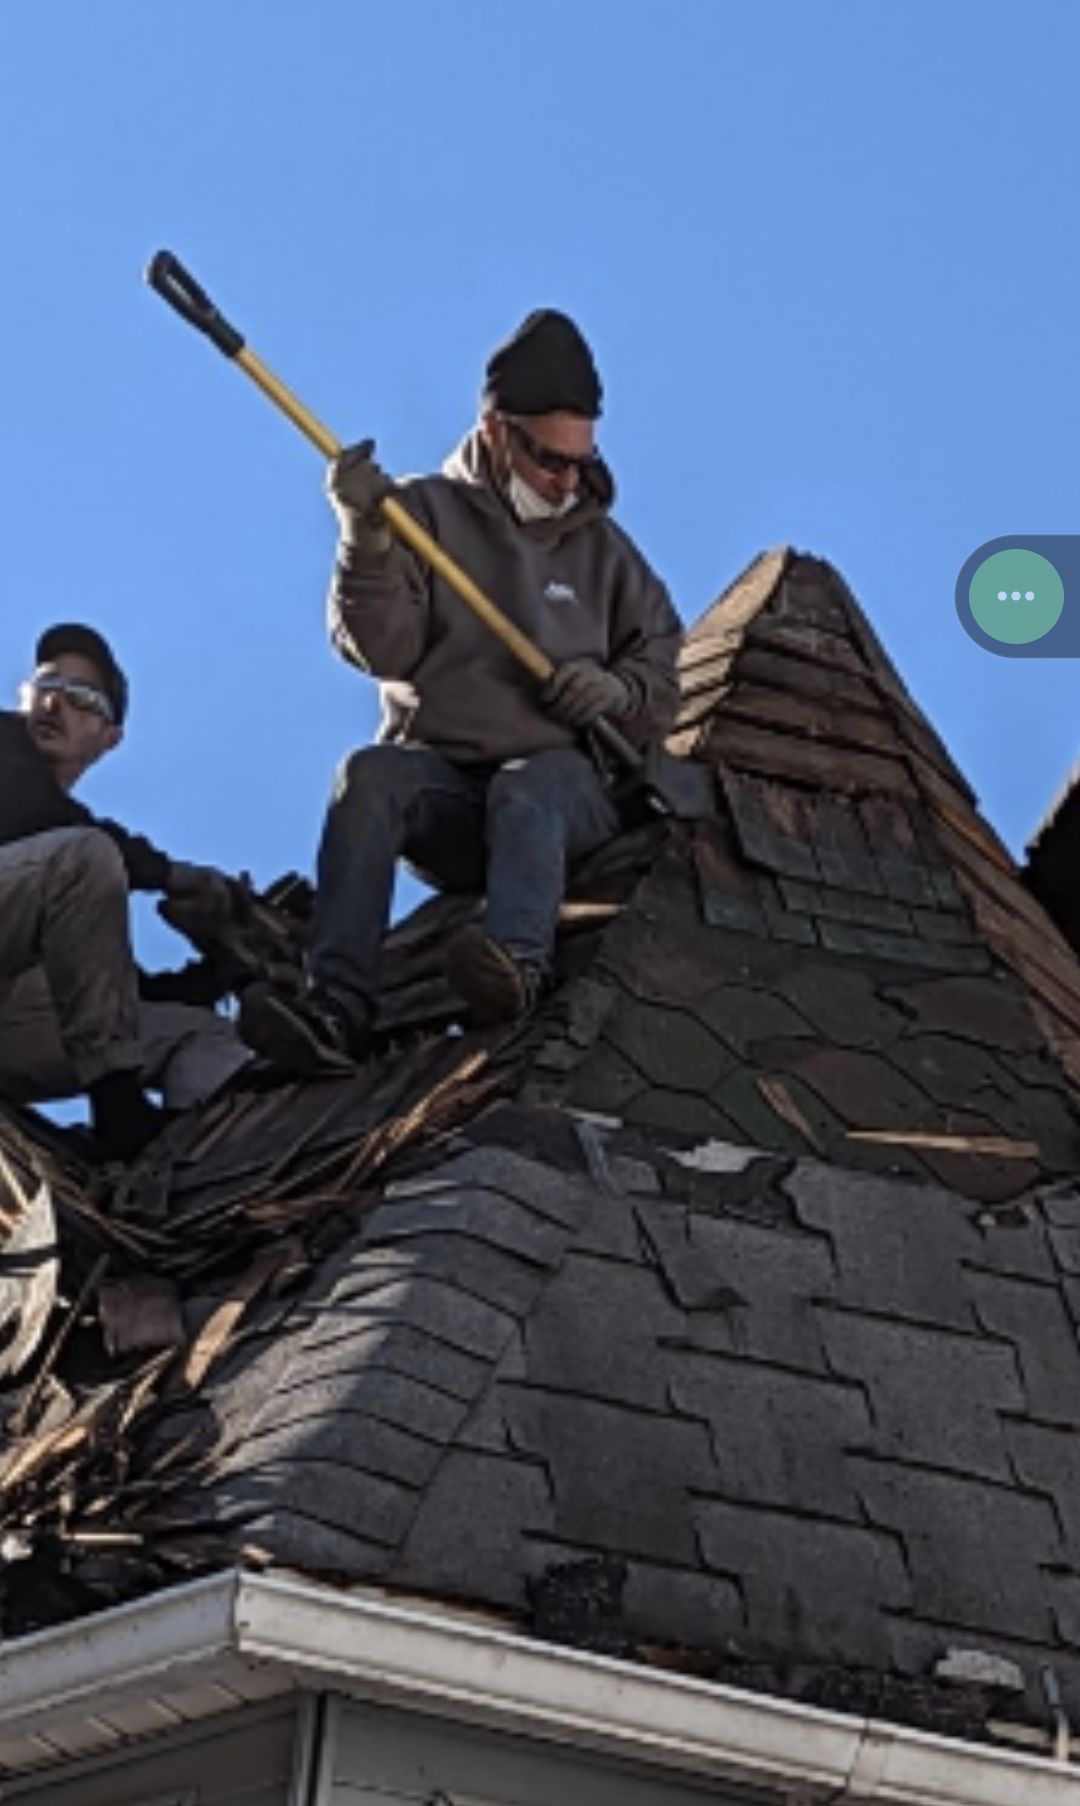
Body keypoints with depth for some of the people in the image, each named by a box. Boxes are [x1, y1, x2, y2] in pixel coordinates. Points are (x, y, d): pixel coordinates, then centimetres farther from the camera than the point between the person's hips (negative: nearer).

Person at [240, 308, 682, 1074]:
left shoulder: (601, 544, 16)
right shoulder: (427, 511, 7)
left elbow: (664, 678, 17)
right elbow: (383, 650, -5)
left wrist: (618, 692, -7)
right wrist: (367, 538, -22)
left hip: (562, 779, 1)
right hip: (441, 776, -1)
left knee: (524, 790, -35)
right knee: (370, 775, -33)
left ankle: (517, 961, -65)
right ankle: (337, 1006, -51)